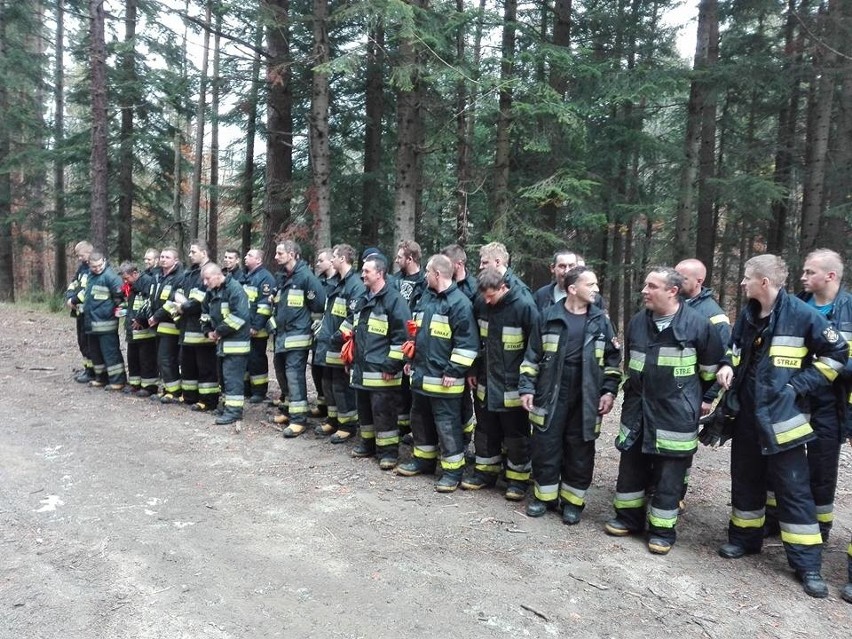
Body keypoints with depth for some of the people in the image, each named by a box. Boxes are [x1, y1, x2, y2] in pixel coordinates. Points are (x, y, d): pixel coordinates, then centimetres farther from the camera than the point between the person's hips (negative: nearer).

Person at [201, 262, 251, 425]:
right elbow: (205, 312, 24)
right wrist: (208, 331, 6)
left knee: (232, 375, -9)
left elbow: (240, 315, -26)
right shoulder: (212, 291, 12)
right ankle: (229, 404, 25)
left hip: (236, 342, -9)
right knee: (224, 375, 14)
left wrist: (219, 331, -19)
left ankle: (234, 409, -4)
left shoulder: (234, 289, -16)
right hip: (221, 341, 9)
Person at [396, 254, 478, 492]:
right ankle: (423, 459, 35)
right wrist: (411, 360, 19)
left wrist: (454, 371, -18)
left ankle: (453, 470, 12)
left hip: (443, 379, -9)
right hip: (421, 374, 9)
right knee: (420, 420, 19)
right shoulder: (427, 298, 12)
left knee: (447, 425, 0)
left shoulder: (459, 302, -15)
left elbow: (467, 342, -18)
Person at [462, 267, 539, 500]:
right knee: (486, 430, 16)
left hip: (513, 386, -5)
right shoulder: (480, 304, -2)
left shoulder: (524, 306, -18)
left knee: (515, 433, 7)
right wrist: (473, 370, 11)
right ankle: (485, 471, 32)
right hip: (485, 382, 5)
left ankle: (518, 478, 21)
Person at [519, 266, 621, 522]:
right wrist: (527, 387, -2)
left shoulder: (601, 320, 3)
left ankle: (573, 501, 22)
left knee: (579, 451, 8)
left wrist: (609, 390, -1)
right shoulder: (549, 316, -2)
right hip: (550, 395, -1)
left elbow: (613, 359, 9)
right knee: (545, 447, 6)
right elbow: (532, 356, 3)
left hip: (586, 398, 1)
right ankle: (544, 496, 23)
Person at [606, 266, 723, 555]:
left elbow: (711, 369, 0)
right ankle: (628, 517, 29)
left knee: (668, 475, 5)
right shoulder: (637, 322, 5)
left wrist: (704, 400, 8)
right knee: (631, 467, 13)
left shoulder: (697, 324, -11)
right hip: (637, 410, 5)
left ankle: (662, 530, 19)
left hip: (675, 415, -5)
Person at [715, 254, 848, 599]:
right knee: (745, 480, 16)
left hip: (780, 417, -6)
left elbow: (837, 353, -8)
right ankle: (744, 537, 33)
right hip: (746, 415, 6)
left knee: (793, 489, 0)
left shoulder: (802, 315, -13)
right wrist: (727, 365, -1)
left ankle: (807, 563, 11)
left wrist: (799, 385, -12)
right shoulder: (747, 314, 6)